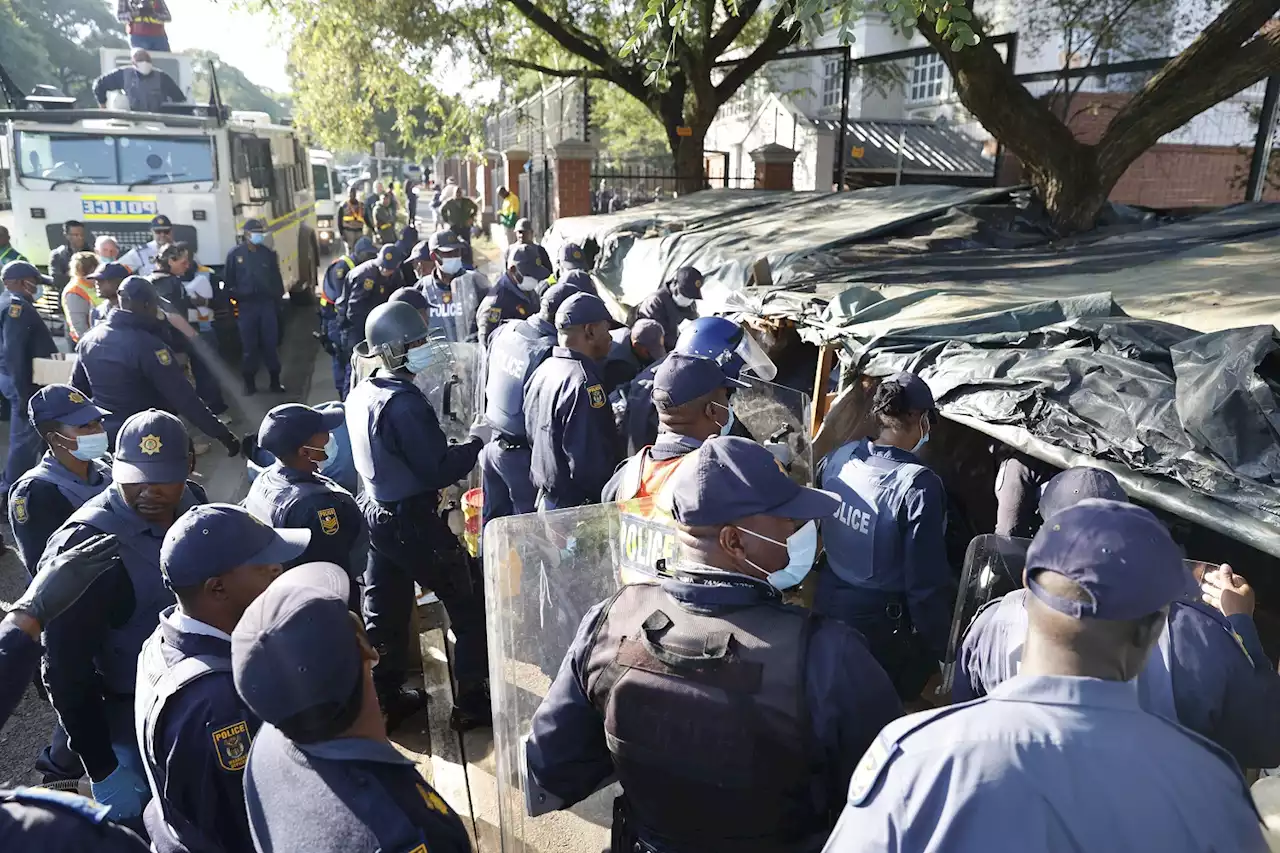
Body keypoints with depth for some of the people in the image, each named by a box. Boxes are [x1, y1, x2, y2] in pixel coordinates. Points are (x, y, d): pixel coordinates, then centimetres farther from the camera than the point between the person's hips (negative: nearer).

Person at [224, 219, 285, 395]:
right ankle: (249, 382, 13)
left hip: (267, 305, 1)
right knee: (249, 346, 4)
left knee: (270, 344, 4)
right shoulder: (235, 255, 2)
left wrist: (278, 299, 5)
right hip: (246, 306, -1)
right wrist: (234, 302, -1)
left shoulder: (269, 253, 8)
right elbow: (229, 282, 3)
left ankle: (275, 381, 12)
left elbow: (277, 280, 11)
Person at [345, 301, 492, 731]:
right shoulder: (405, 402, -24)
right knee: (470, 602, 6)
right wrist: (475, 441, -10)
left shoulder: (360, 394, 4)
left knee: (384, 610, 18)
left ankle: (385, 699, 33)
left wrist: (445, 444, 14)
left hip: (376, 514, 9)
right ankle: (473, 701, 16)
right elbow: (439, 470, -23)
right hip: (412, 521, -9)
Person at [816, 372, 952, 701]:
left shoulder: (840, 457, -11)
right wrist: (938, 647, -10)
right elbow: (926, 581, -23)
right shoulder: (919, 486, -29)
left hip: (828, 603, 5)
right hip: (881, 626, -5)